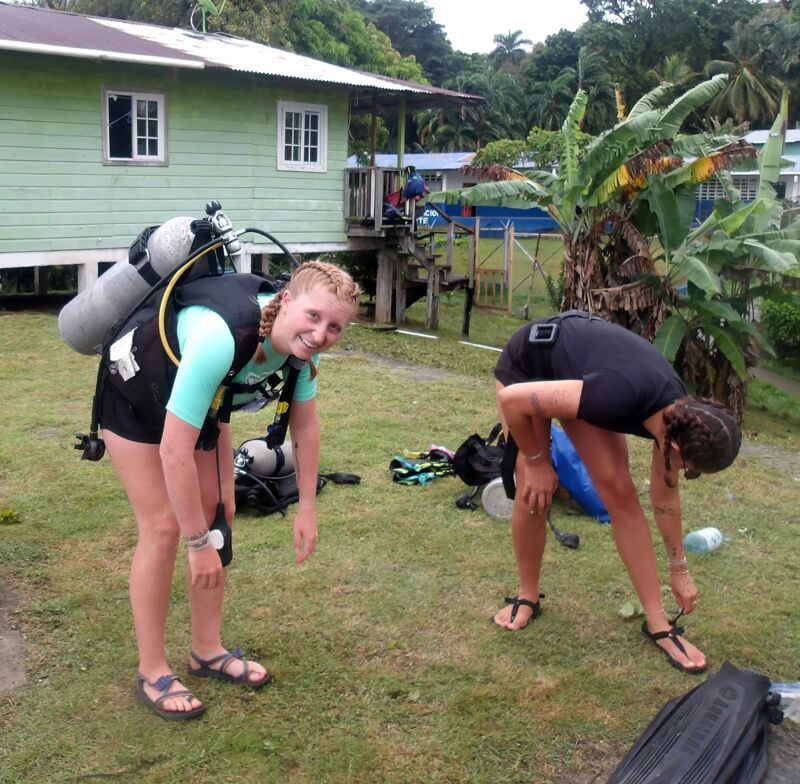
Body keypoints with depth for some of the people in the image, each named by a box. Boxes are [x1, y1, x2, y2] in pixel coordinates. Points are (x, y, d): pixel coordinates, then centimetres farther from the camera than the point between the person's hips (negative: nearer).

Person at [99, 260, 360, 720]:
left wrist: (307, 507, -5)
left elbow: (305, 423, -6)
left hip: (198, 393, 7)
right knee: (164, 526, -10)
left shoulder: (300, 339, -23)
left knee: (218, 512, 5)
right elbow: (174, 450, -41)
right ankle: (153, 672, 6)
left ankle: (208, 651, 20)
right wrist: (199, 545, -34)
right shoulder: (220, 340, -44)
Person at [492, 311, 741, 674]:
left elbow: (665, 497, 1)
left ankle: (657, 623, 1)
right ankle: (527, 597, 12)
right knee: (535, 493, -12)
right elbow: (513, 399, -34)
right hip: (526, 365, -5)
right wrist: (537, 463, -20)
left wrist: (679, 570, 11)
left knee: (619, 490, -6)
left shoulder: (678, 415, -17)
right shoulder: (622, 395, -41)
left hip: (576, 364, 5)